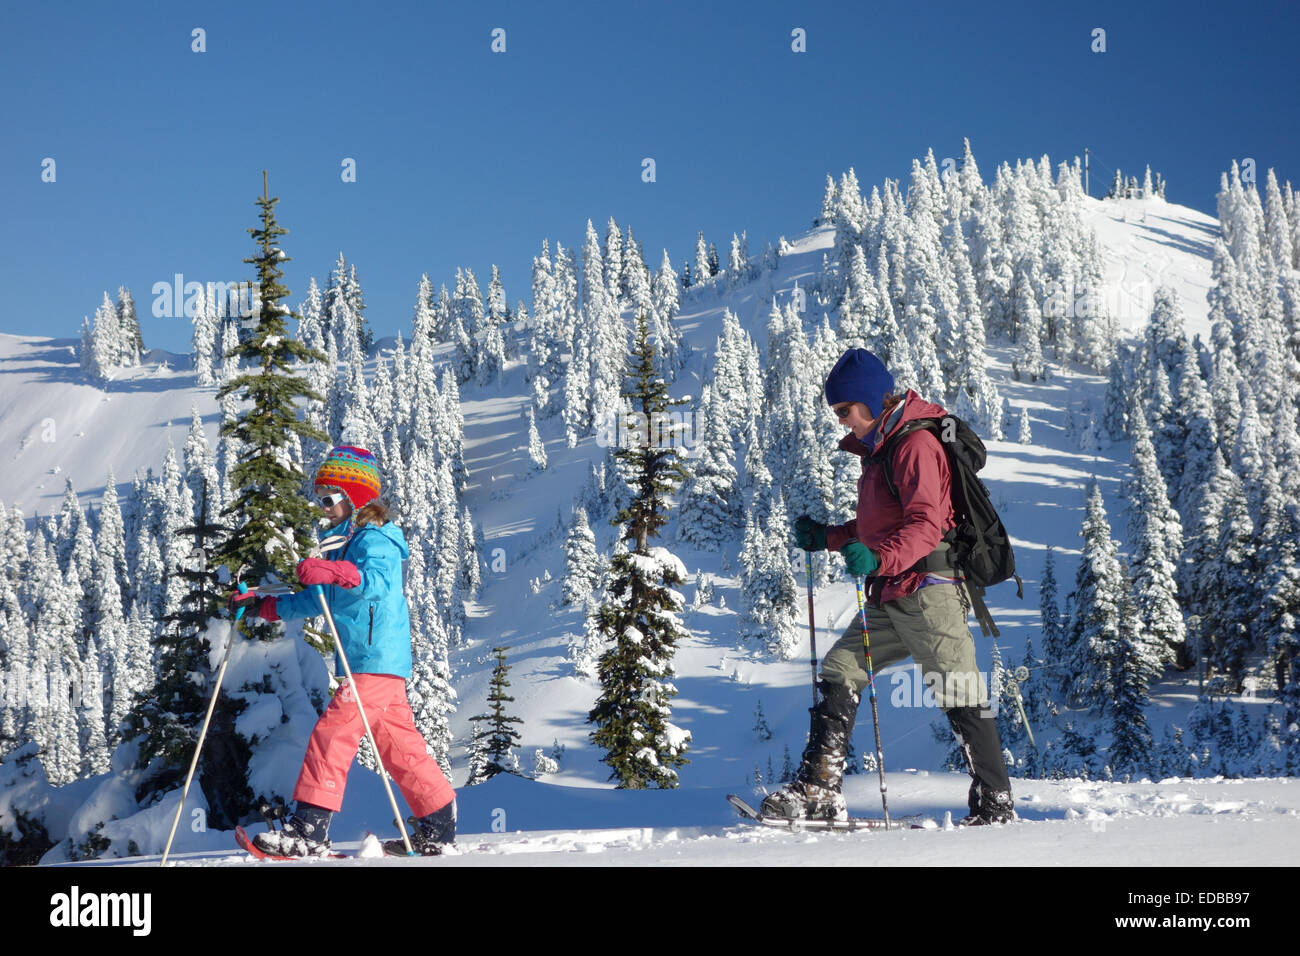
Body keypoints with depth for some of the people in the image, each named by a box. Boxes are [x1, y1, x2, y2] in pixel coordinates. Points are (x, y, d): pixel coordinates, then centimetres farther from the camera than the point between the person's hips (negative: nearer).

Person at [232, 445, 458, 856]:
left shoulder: (374, 540, -9)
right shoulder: (346, 543, 21)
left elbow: (377, 581, -31)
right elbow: (320, 599, 29)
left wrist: (335, 571, -47)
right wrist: (268, 606, 22)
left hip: (377, 660, -10)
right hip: (368, 663, 10)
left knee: (332, 731, -14)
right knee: (398, 745, 12)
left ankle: (310, 828, -16)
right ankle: (439, 826, 17)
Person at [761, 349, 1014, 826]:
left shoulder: (917, 444, -12)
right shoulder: (880, 446, 19)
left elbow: (926, 526, -24)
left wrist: (878, 558, -38)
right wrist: (827, 537, 21)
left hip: (928, 589, -10)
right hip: (890, 595, 10)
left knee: (960, 696, -7)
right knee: (839, 671, 5)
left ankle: (995, 806, 0)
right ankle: (819, 791, 3)